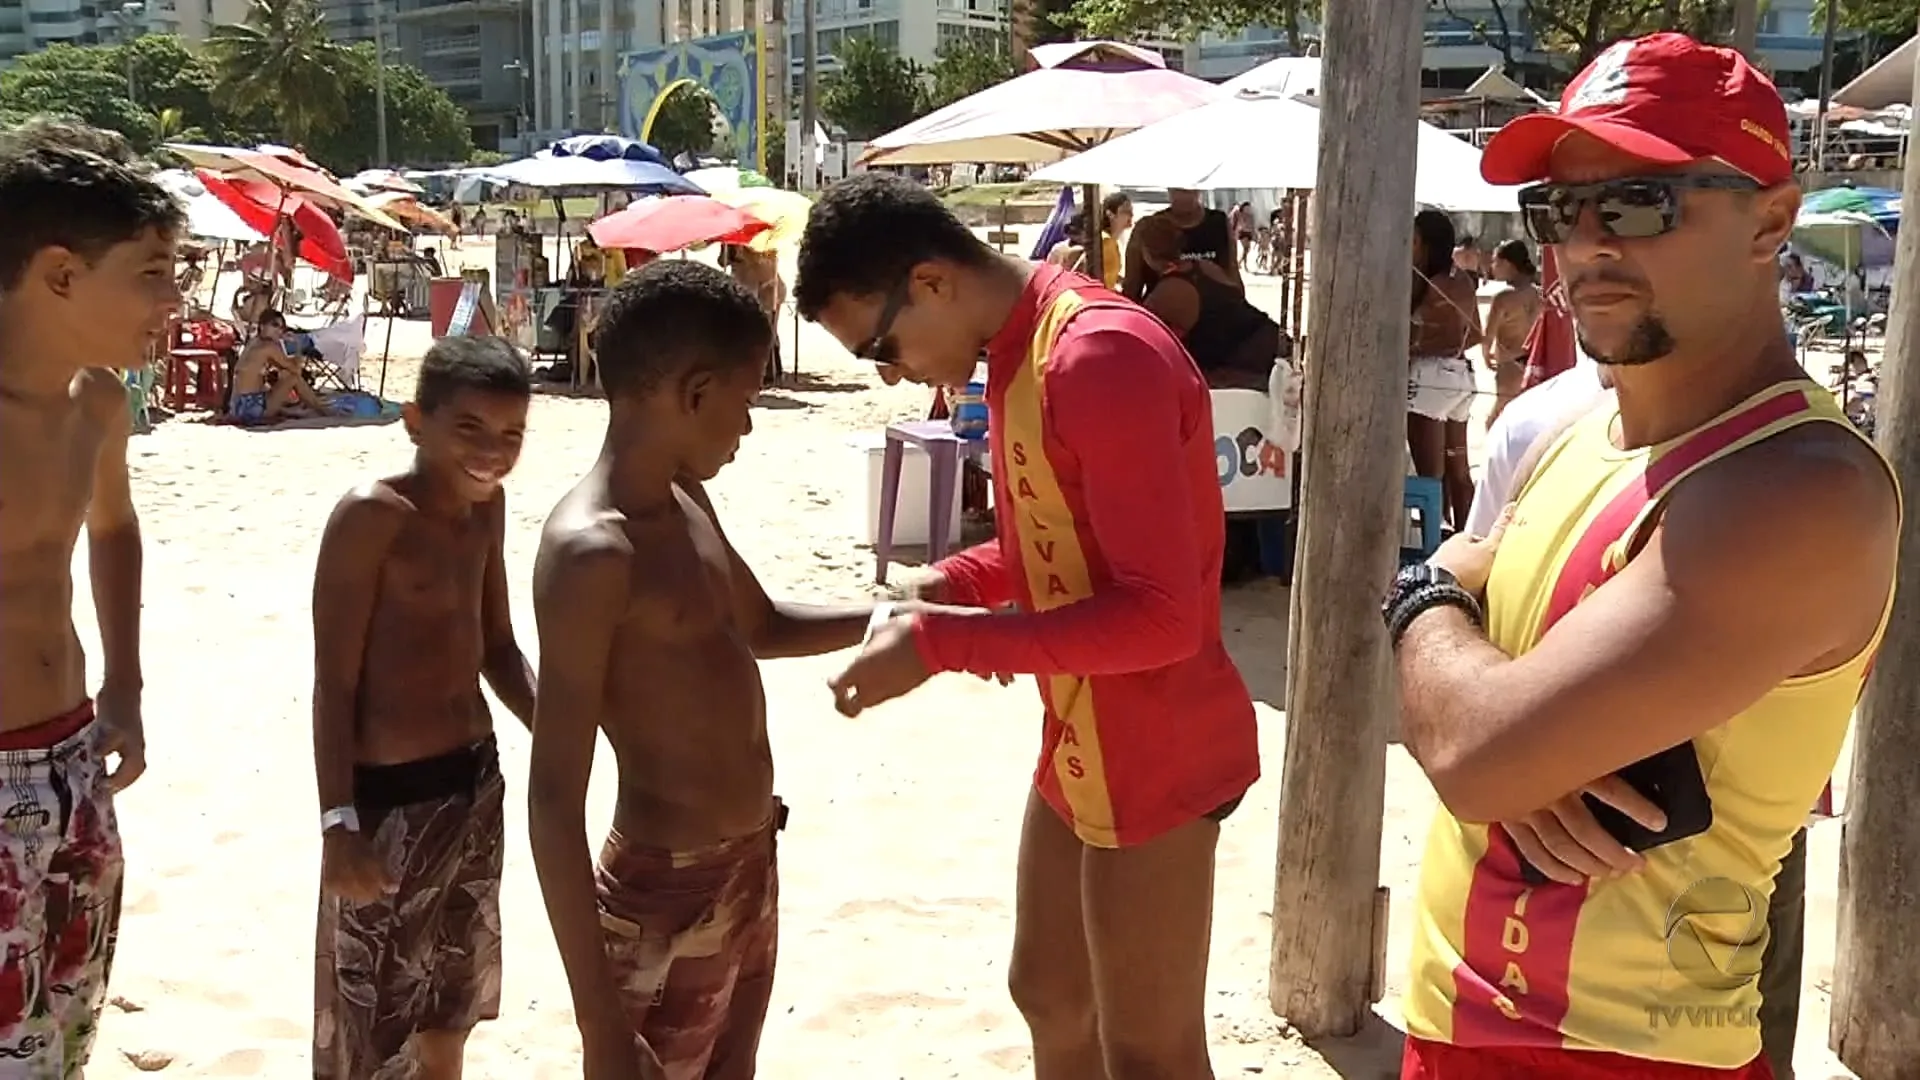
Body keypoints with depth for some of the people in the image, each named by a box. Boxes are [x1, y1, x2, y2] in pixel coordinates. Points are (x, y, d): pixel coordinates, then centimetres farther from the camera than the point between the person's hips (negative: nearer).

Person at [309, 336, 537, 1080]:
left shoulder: (486, 506, 5)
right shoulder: (371, 516, -17)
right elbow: (334, 682, -15)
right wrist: (339, 819, -19)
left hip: (475, 783, 7)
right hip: (389, 796, -7)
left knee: (447, 1020, 21)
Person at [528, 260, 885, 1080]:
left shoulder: (686, 500, 4)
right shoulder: (591, 551, -23)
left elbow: (762, 627, 23)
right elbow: (554, 801, -25)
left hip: (749, 869, 9)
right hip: (667, 897, -9)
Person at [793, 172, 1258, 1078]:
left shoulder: (1102, 358, -25)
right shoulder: (1016, 352, 6)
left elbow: (1161, 614, -28)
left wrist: (942, 646, -25)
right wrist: (951, 586, -1)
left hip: (1153, 752, -10)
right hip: (1079, 742, 10)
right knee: (1047, 995, 23)